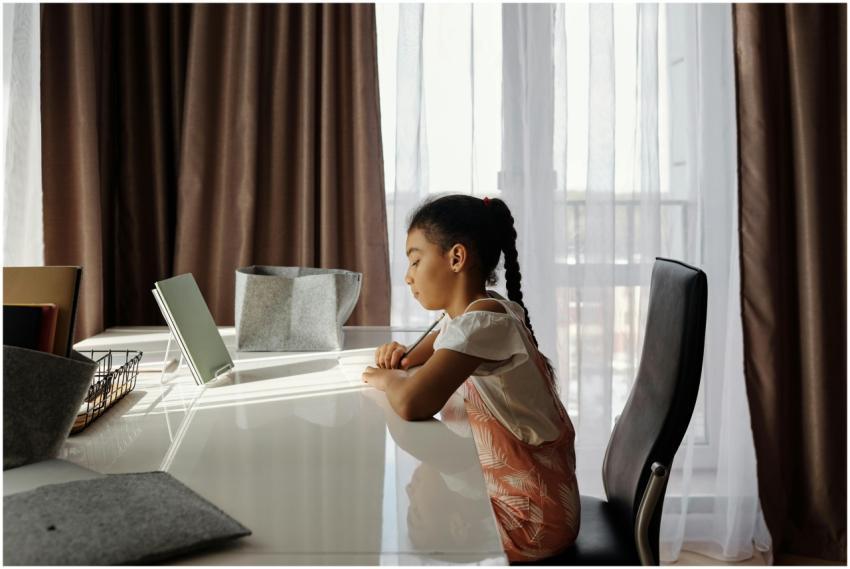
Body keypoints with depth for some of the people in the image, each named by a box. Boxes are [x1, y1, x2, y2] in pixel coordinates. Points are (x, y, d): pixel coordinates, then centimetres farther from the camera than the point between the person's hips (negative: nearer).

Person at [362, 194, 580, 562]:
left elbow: (412, 404, -37)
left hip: (529, 517, -8)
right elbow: (427, 356, 19)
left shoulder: (482, 321, -24)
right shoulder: (469, 310, 3)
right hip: (505, 492, 8)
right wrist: (401, 359, -4)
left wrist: (387, 378, -15)